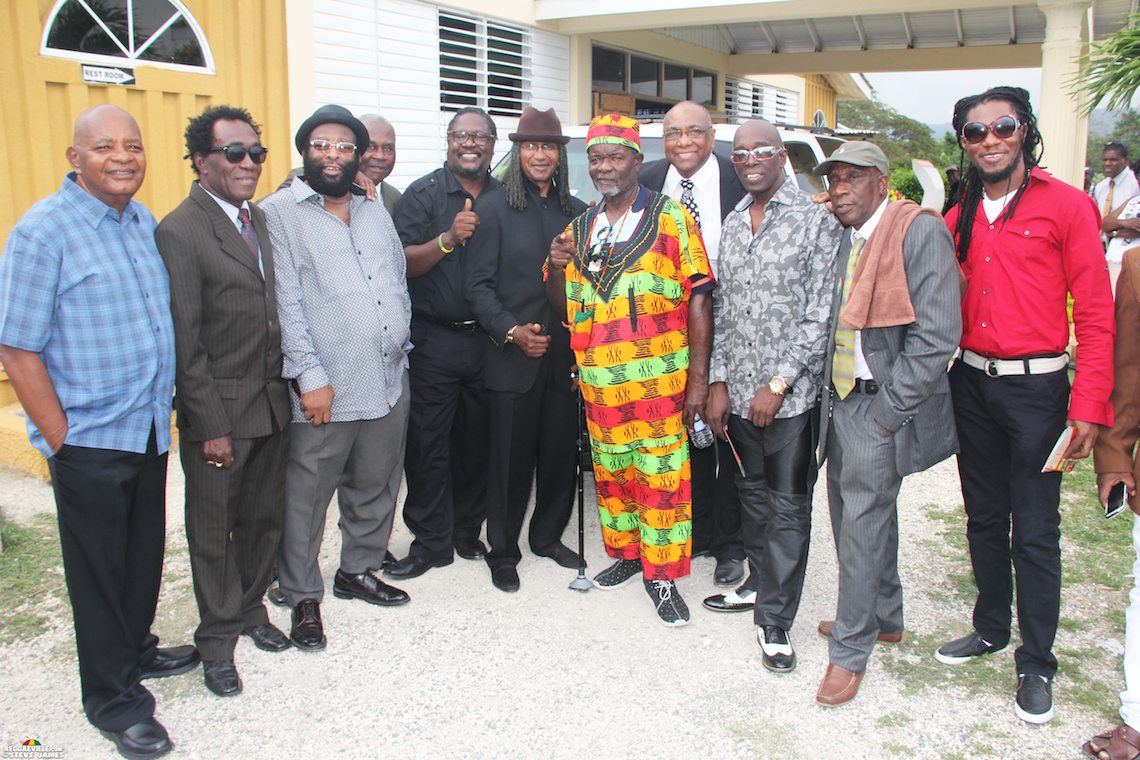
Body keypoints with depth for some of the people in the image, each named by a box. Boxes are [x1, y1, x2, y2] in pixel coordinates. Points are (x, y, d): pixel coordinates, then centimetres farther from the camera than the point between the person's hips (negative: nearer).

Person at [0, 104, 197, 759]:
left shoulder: (146, 223, 6)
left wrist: (164, 408, 14)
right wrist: (62, 439, -14)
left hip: (150, 429, 6)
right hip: (90, 440, -6)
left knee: (146, 553, 20)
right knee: (100, 569, 8)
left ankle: (137, 650, 42)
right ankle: (113, 698, 25)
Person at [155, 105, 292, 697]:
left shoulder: (261, 219, 8)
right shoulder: (180, 232, -14)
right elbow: (185, 342, -15)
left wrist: (285, 389, 8)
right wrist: (212, 425, -15)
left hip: (272, 404, 6)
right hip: (218, 413, -6)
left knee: (264, 519, 19)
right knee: (213, 531, 10)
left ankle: (250, 609, 39)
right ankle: (218, 637, 27)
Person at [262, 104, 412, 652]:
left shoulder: (376, 213, 16)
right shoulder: (279, 212, -4)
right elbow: (285, 302, -11)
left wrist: (401, 350, 12)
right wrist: (310, 376, -16)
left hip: (389, 384, 6)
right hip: (323, 391, -6)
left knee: (375, 488, 17)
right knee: (306, 499, 3)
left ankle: (358, 570, 36)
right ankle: (303, 597, 19)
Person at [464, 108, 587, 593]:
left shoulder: (575, 210, 10)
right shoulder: (494, 206, -2)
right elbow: (478, 284, -6)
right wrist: (511, 331, -17)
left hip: (564, 355, 4)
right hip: (511, 357, -4)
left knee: (560, 452, 11)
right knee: (510, 457, 4)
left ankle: (547, 536, 31)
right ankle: (503, 552, 19)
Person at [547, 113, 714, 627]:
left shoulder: (672, 219, -3)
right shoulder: (580, 229, 12)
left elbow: (698, 299, -6)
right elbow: (562, 300, 20)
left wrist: (698, 376, -12)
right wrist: (557, 266, -3)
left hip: (658, 381, -5)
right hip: (598, 382, 5)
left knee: (662, 477, 1)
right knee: (610, 474, 15)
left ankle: (662, 574, 14)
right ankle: (625, 554, 33)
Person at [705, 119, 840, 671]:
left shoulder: (816, 220, -5)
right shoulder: (732, 224, 12)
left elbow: (820, 314, -10)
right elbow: (720, 308, 12)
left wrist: (779, 383, -13)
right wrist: (719, 381, 4)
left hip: (791, 393, -5)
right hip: (738, 391, 5)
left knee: (788, 505, 1)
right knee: (753, 495, 15)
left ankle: (775, 620, 9)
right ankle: (761, 584, 32)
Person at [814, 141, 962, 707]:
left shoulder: (920, 232, -13)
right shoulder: (842, 239, 9)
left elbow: (937, 334, -18)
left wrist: (886, 411, -17)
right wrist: (832, 397, 5)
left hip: (883, 406, -7)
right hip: (841, 400, 8)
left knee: (863, 523, -2)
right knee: (852, 514, 17)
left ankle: (850, 651, 12)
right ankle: (883, 618, 37)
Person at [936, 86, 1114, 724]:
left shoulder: (1065, 205, -7)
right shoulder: (961, 217, 8)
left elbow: (1096, 314, -9)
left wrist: (1088, 406, -14)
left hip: (1036, 388, -5)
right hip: (971, 383, 5)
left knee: (1035, 533, 1)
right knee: (984, 519, 16)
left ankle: (1037, 664, 16)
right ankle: (991, 628, 34)